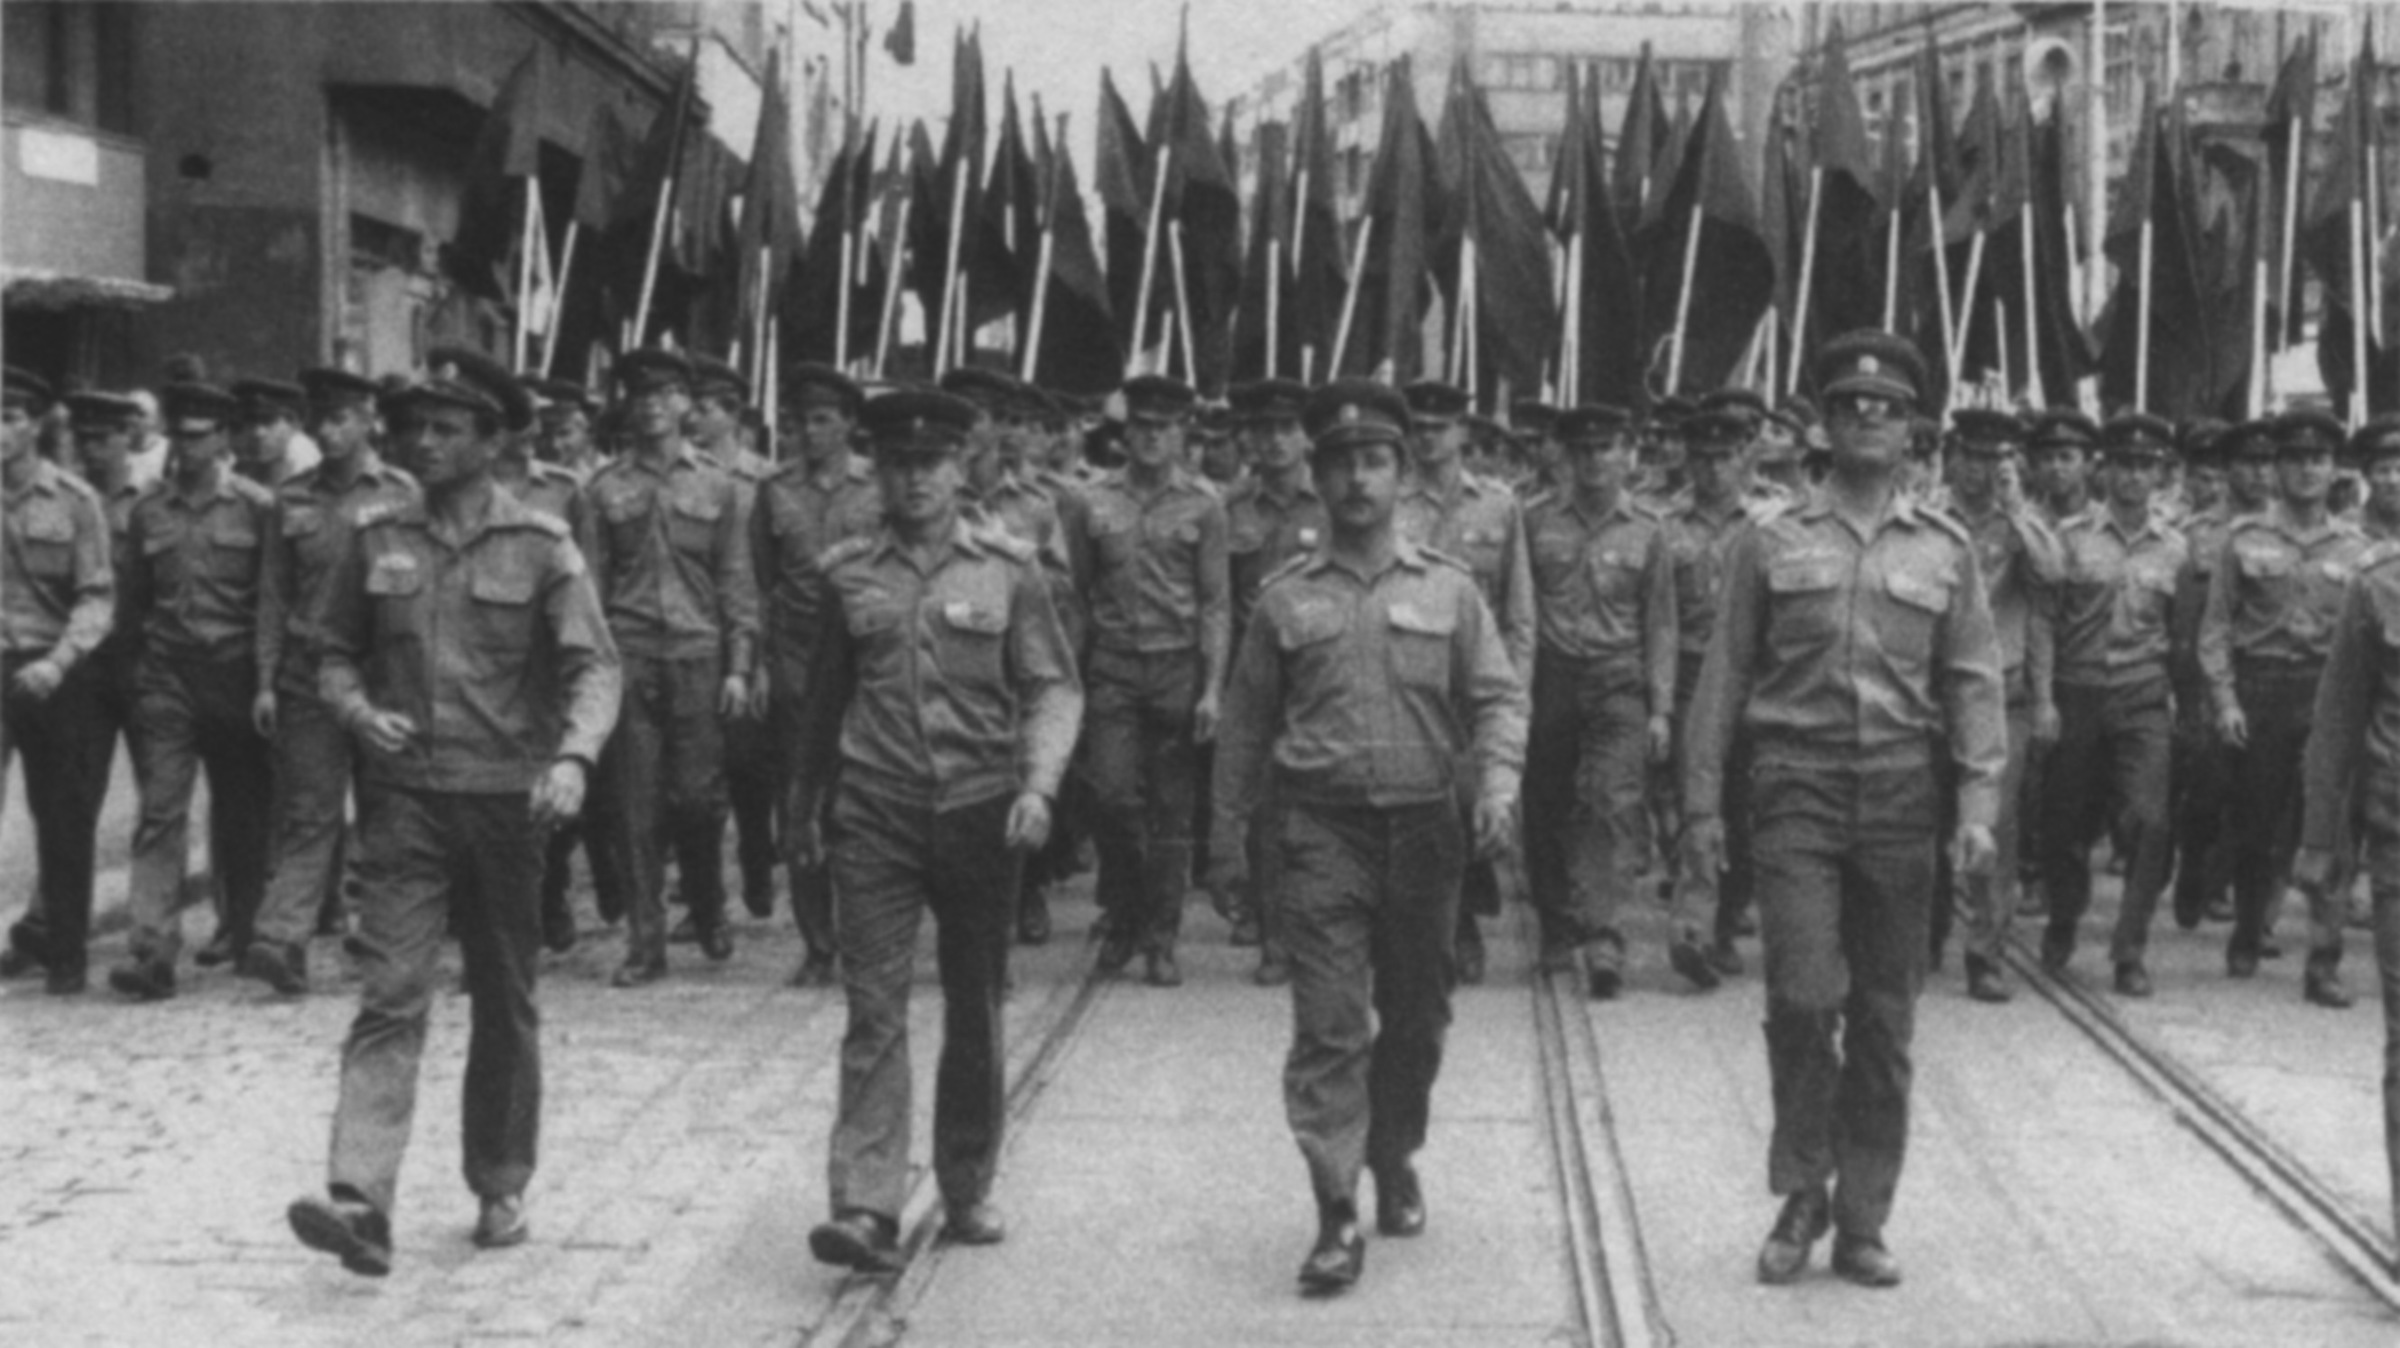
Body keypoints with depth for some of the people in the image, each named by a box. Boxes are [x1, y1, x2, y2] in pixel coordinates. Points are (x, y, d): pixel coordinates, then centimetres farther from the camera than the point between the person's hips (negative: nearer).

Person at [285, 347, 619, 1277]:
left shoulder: (539, 546, -3)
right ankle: (360, 1201, -17)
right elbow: (335, 651, 14)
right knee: (390, 994, -10)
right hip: (403, 795, 1)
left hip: (507, 797, 0)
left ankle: (501, 1190, 25)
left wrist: (573, 757, -26)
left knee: (506, 1003, 11)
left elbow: (594, 666, -9)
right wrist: (357, 709, -7)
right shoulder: (376, 538, 4)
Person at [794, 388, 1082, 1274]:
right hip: (874, 815, 0)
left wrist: (1038, 784, -16)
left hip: (978, 813, 0)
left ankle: (968, 1192, 25)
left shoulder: (1007, 569, -1)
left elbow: (1055, 689, 0)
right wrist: (803, 801, 20)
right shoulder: (847, 573, 3)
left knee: (975, 1013, 11)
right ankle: (867, 1208, -11)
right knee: (874, 1010, -8)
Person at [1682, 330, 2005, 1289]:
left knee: (1885, 1020, 5)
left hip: (1900, 796, 2)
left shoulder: (1947, 551, 9)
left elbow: (1975, 684, 5)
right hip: (1797, 790, -2)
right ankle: (1802, 1193, 7)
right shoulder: (1771, 543, 6)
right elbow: (1723, 677, 6)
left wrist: (1979, 804, -6)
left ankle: (1862, 1220, 15)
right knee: (1803, 997, -11)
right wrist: (1703, 804, 1)